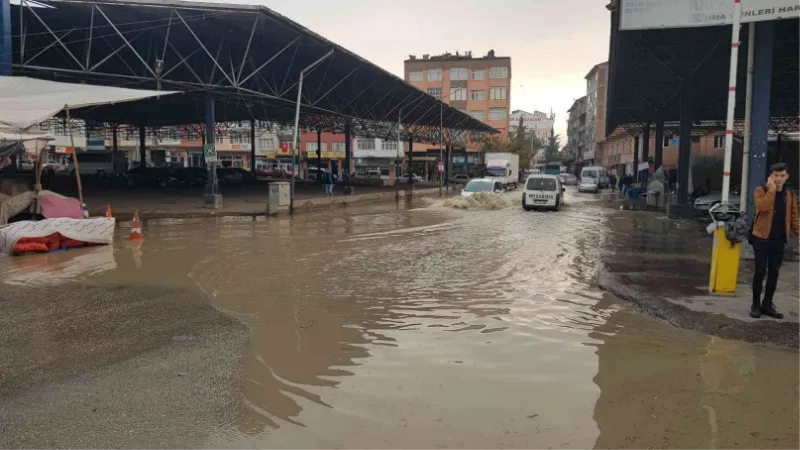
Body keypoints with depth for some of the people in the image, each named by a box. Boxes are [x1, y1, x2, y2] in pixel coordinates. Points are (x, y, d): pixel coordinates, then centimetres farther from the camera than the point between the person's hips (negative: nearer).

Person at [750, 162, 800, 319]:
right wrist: (771, 189, -19)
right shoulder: (761, 190, -5)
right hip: (761, 238, -4)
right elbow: (763, 207, -24)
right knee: (761, 271, -4)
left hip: (779, 240, 5)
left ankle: (767, 305, 18)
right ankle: (756, 304, 8)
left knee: (774, 272, 8)